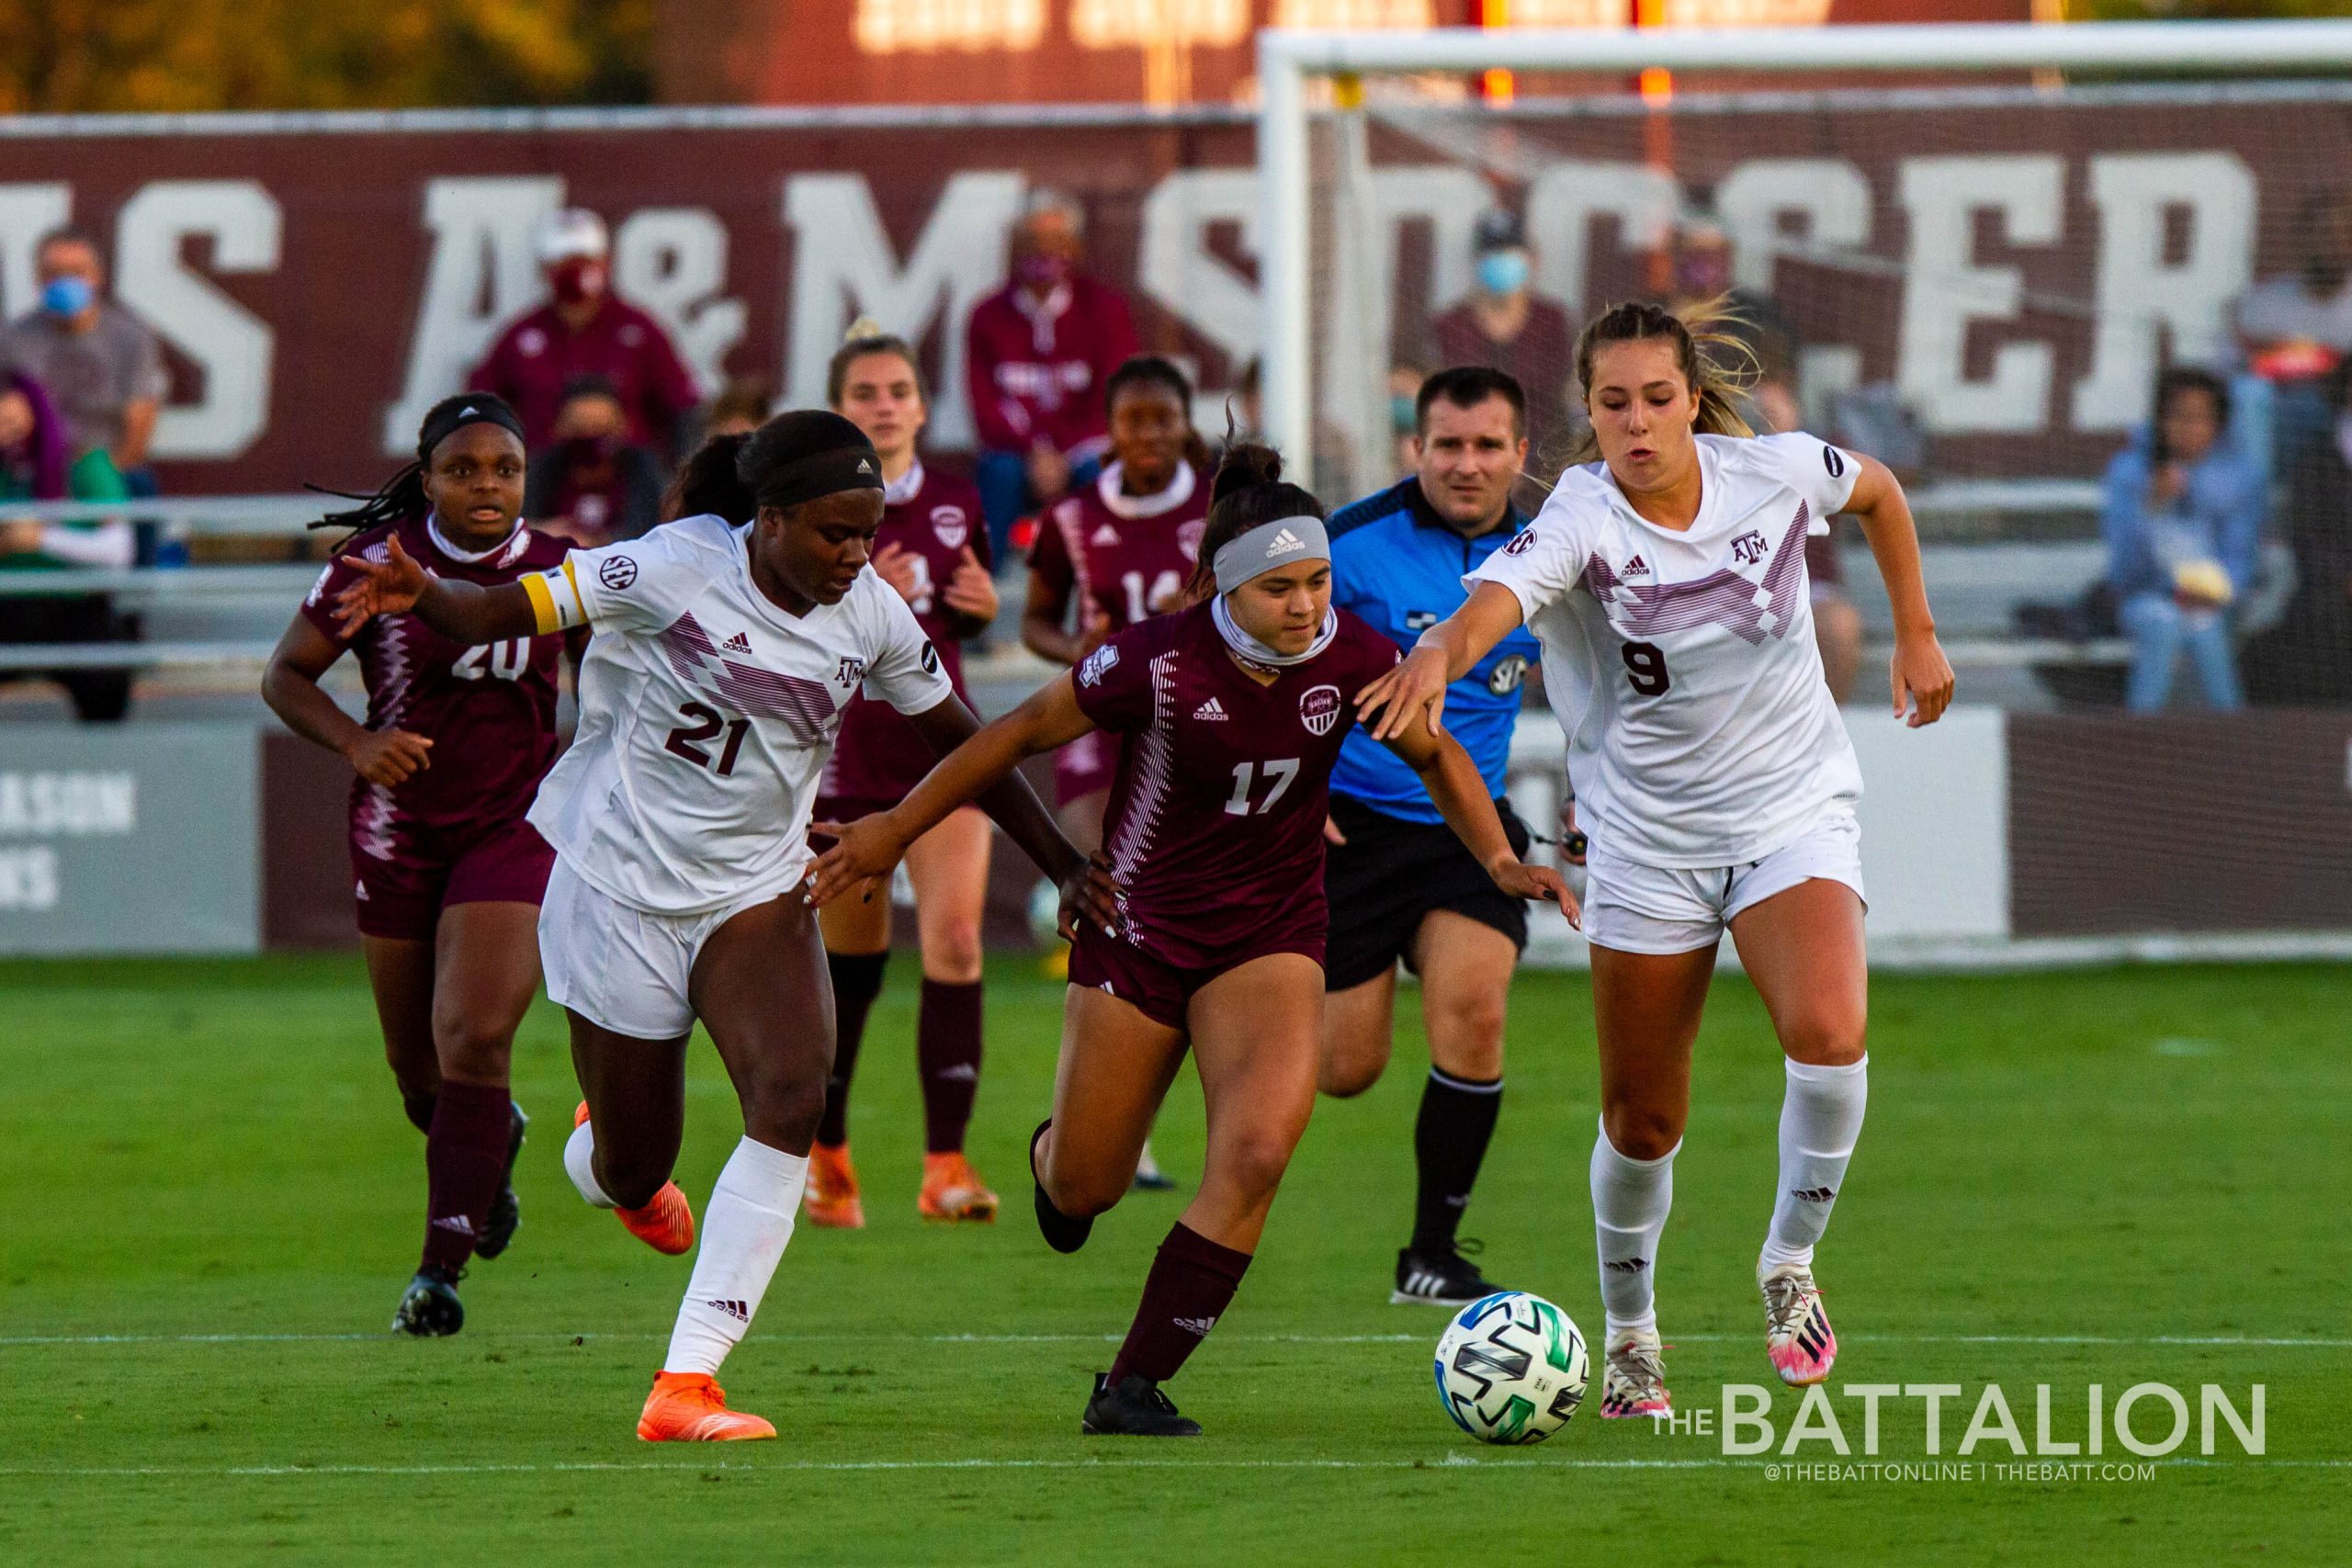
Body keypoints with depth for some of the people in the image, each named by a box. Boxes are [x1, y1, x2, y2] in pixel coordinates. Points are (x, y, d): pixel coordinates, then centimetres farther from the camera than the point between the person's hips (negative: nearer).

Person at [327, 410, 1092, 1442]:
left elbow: (959, 739, 10)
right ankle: (602, 1157, 48)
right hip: (621, 885, -3)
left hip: (754, 892, 3)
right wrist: (417, 594, -39)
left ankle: (684, 1388, -23)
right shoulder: (677, 568, -18)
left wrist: (1063, 866, 12)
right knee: (631, 1173, 4)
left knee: (795, 1091, -23)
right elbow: (504, 612, -18)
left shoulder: (870, 615, -4)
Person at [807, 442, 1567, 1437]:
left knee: (1258, 1148, -23)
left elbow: (1436, 757, 6)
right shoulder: (1158, 662, -22)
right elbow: (1023, 732, -8)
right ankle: (1054, 1157, 50)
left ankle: (1132, 1386, -14)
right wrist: (895, 830, -2)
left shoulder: (1350, 657, -14)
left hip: (1269, 937, 2)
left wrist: (1498, 859, -8)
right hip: (1138, 931, -1)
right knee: (1084, 1189, 8)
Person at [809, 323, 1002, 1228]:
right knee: (851, 958, 5)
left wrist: (984, 606, -1)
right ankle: (825, 1154, 26)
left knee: (955, 940, -13)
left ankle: (945, 1167, -14)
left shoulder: (957, 503, 8)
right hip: (843, 754, -2)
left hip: (942, 745, 2)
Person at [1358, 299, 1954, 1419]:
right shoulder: (1580, 519, -20)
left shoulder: (1774, 472, -10)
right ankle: (1630, 1337, 30)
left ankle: (1790, 1262, -1)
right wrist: (1442, 654, -65)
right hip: (1647, 841, -1)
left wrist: (1915, 635, 15)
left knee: (1828, 1033, -25)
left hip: (1794, 817, 1)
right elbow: (1498, 596, -43)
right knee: (1641, 1120, 5)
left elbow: (1878, 491, 14)